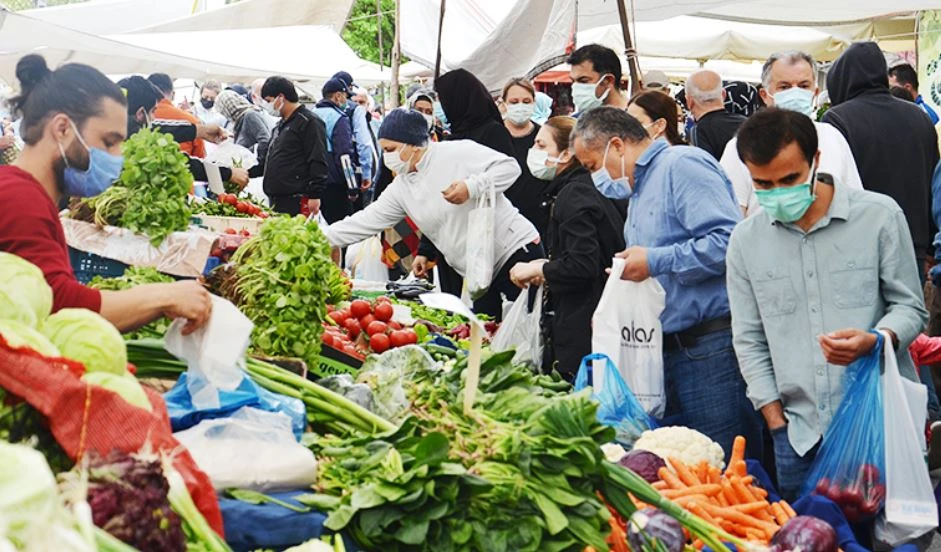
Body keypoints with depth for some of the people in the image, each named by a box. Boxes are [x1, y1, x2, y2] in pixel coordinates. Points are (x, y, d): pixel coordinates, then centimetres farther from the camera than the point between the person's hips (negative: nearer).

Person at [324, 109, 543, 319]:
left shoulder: (457, 152, -11)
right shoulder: (400, 189, 8)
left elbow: (509, 166, -13)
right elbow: (364, 222, 7)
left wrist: (472, 186, -25)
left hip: (517, 248, -7)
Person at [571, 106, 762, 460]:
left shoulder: (682, 164, -8)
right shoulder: (640, 191, 23)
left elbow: (729, 240, -22)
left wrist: (655, 261, -15)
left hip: (711, 347, -10)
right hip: (670, 348, 10)